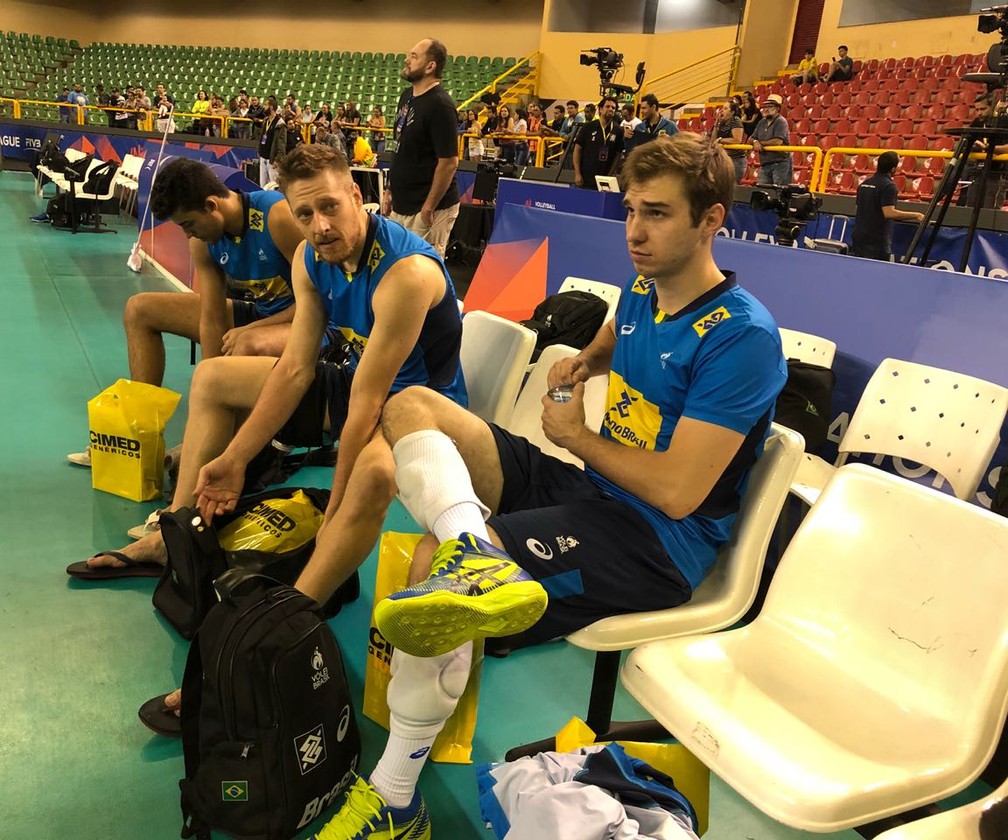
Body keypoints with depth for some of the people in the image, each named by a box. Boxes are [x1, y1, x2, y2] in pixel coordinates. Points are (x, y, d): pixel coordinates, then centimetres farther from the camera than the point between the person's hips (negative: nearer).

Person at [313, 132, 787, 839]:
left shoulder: (741, 335, -16)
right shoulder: (644, 290, 8)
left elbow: (677, 492, -22)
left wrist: (576, 434, -7)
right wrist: (582, 362, 12)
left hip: (661, 541, -9)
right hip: (590, 488, 9)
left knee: (439, 553, -30)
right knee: (411, 405, -3)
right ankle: (476, 555, -31)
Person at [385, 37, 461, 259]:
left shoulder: (440, 105, -18)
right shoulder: (407, 96, 10)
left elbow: (449, 162, -21)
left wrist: (428, 208, -19)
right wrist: (391, 190, 17)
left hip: (427, 208, -9)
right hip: (401, 205, 9)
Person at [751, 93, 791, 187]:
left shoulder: (781, 122, -8)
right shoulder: (762, 123, 16)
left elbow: (778, 141, -19)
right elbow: (751, 139, 15)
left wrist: (760, 143, -7)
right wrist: (755, 142, -10)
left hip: (780, 164, -8)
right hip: (764, 164, 8)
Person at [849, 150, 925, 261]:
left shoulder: (864, 183, 12)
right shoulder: (888, 185, -13)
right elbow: (889, 213, -23)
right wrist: (916, 215, -16)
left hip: (857, 239, 8)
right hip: (877, 244, -8)